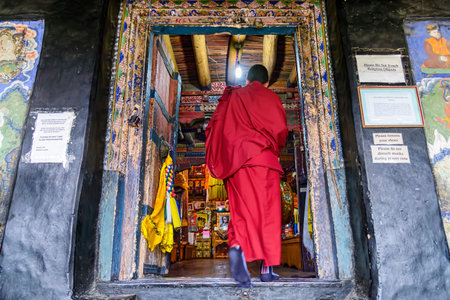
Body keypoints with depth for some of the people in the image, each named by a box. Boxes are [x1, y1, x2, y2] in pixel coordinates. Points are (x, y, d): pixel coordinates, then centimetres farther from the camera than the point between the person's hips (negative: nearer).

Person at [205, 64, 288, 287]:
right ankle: (267, 267, 7)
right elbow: (281, 130, 3)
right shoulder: (271, 98, 9)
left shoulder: (232, 97, 16)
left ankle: (237, 245, -25)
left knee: (241, 209, 3)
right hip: (263, 160, -2)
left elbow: (214, 128, 11)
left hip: (235, 161, 3)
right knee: (267, 211, 3)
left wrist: (226, 156, 19)